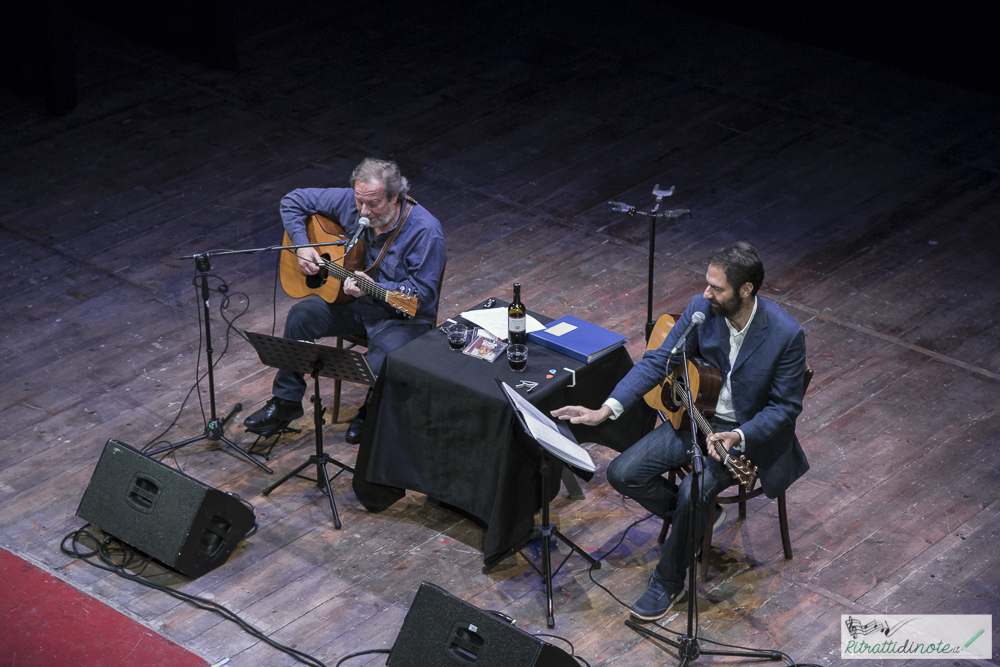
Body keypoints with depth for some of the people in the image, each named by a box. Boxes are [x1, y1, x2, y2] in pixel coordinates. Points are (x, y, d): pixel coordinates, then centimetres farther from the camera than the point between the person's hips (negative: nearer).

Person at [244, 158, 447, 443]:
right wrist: (301, 245, -11)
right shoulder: (349, 202, -10)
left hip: (403, 316, -6)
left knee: (381, 366, -32)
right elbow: (294, 200, 2)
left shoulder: (425, 231, -25)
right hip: (352, 302, 6)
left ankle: (372, 412, 5)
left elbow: (423, 293, -23)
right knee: (301, 316, -15)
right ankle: (286, 402, 2)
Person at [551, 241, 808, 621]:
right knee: (623, 474, -10)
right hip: (697, 416, 5)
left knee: (695, 491, -30)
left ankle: (668, 583, -6)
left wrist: (738, 437, -31)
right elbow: (658, 361, -5)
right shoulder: (702, 309, -12)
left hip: (749, 432, -5)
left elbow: (785, 405, -15)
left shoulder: (786, 334, -24)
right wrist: (607, 409, -15)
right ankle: (693, 521, 16)